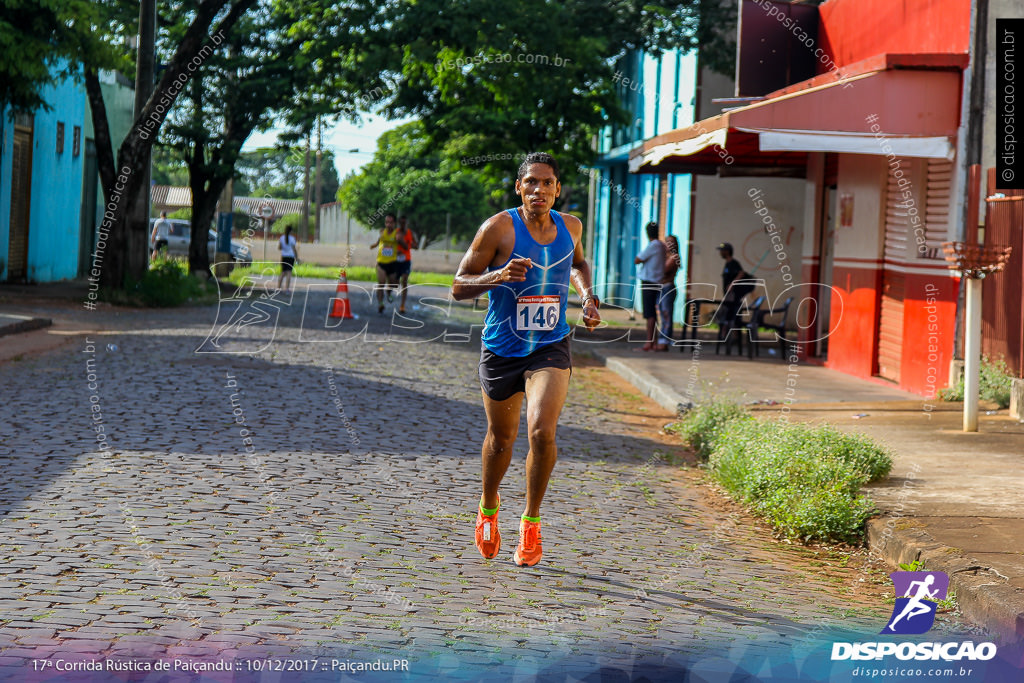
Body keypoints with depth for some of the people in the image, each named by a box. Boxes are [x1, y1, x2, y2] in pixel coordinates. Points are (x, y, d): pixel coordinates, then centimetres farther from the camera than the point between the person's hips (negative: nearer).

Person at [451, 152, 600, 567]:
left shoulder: (570, 226, 1)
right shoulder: (499, 228, -13)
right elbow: (459, 287, -11)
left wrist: (586, 295, 5)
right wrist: (498, 276, -28)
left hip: (551, 349, 1)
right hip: (501, 350, -1)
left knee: (542, 431, -20)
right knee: (501, 439, 14)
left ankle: (531, 522, -1)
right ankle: (488, 505, 45)